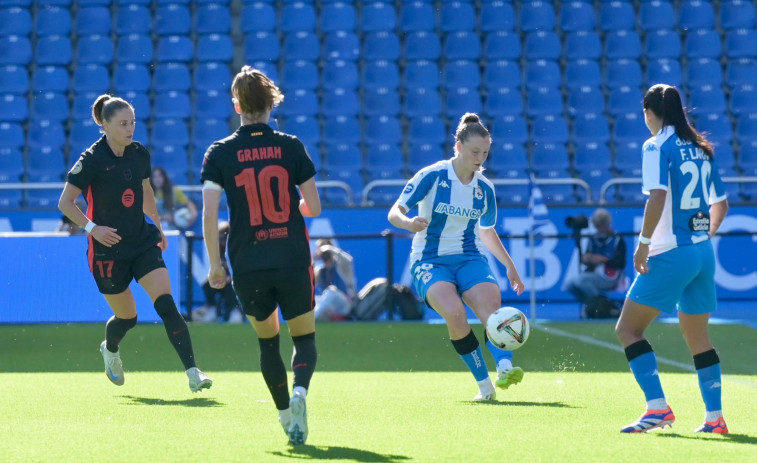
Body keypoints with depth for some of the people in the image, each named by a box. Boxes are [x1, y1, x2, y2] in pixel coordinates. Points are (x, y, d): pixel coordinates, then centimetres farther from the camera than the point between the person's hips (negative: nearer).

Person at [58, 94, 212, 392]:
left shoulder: (140, 154, 1)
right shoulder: (92, 160, -15)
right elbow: (65, 203, -12)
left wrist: (157, 226, 23)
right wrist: (92, 227, -23)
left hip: (143, 242, 4)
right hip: (108, 249, -4)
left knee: (166, 303, -14)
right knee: (127, 316, 8)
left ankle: (192, 371, -19)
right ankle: (110, 350, 44)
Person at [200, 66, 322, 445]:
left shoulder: (219, 153, -2)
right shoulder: (291, 146, -1)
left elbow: (209, 213, -9)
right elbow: (314, 207, 3)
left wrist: (215, 265, 1)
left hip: (248, 267, 0)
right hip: (293, 262, 0)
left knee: (268, 341, 21)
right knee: (304, 339, 11)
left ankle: (285, 414, 22)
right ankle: (299, 390, -20)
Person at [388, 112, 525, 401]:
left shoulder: (485, 189, 6)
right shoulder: (432, 176, -7)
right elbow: (394, 212, -7)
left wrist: (510, 266, 24)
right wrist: (409, 223, -29)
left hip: (469, 259, 4)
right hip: (430, 261, -3)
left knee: (491, 303, -29)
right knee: (454, 313, -31)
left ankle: (504, 368, -46)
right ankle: (484, 383, -21)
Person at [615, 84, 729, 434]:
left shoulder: (657, 147, -8)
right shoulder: (700, 149, 12)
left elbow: (657, 197, -22)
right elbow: (721, 204, 18)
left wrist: (644, 242, -17)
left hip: (670, 252, -7)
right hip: (702, 252, 7)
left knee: (627, 329, -2)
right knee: (698, 337, 16)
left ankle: (658, 408, -14)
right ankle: (715, 417, 12)